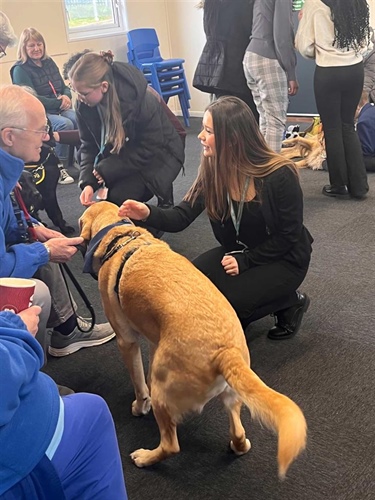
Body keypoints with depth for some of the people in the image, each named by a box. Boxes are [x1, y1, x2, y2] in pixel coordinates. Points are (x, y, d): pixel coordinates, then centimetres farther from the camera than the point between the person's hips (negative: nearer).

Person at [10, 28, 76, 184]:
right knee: (65, 124, -34)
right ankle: (60, 168, -24)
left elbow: (63, 86, 19)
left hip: (60, 108, 6)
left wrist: (67, 96, -6)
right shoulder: (20, 70, -4)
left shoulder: (49, 62, 15)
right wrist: (59, 102, -17)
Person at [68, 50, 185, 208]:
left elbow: (150, 149, -25)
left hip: (159, 155, -5)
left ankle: (163, 192, 2)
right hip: (125, 156, 5)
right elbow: (89, 145, -7)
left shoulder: (142, 102, -31)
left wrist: (107, 169, -27)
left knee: (120, 195, -24)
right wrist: (88, 182, -23)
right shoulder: (85, 104, -16)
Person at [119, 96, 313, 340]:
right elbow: (182, 216, -14)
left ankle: (290, 302, 1)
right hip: (238, 251, 5)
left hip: (284, 259, -5)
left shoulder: (280, 174, -26)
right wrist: (149, 213, -34)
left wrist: (246, 261, -21)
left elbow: (288, 236, -18)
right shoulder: (212, 169, -11)